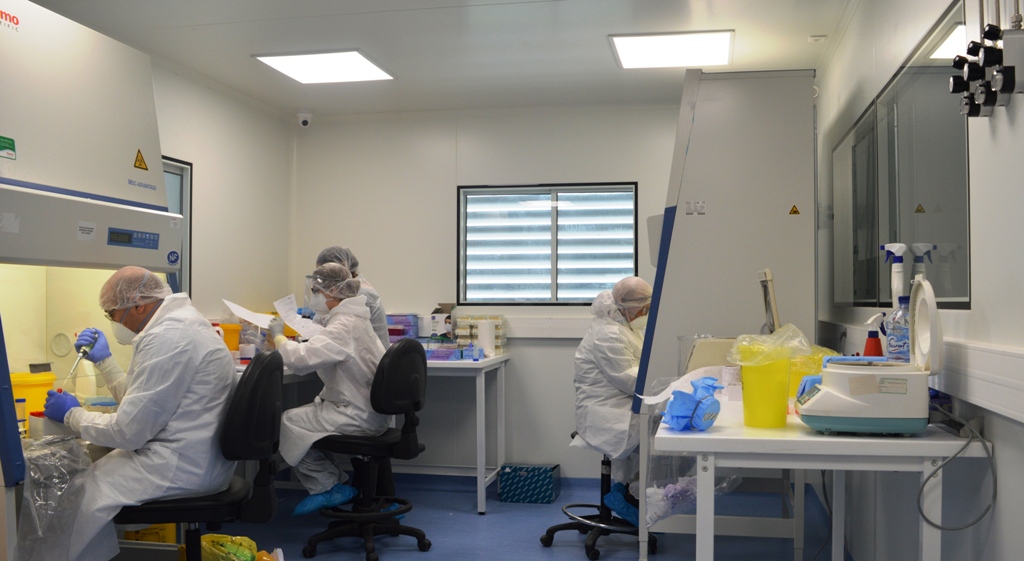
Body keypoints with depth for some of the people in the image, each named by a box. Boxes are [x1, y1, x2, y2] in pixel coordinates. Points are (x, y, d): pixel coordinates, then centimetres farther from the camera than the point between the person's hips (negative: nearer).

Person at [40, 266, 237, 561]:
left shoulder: (166, 338, -20)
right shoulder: (180, 321, 12)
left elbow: (129, 431, -18)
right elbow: (138, 400, 22)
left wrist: (72, 415, -3)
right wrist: (103, 359, 21)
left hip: (184, 467, -10)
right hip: (200, 456, 10)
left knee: (77, 496, -4)